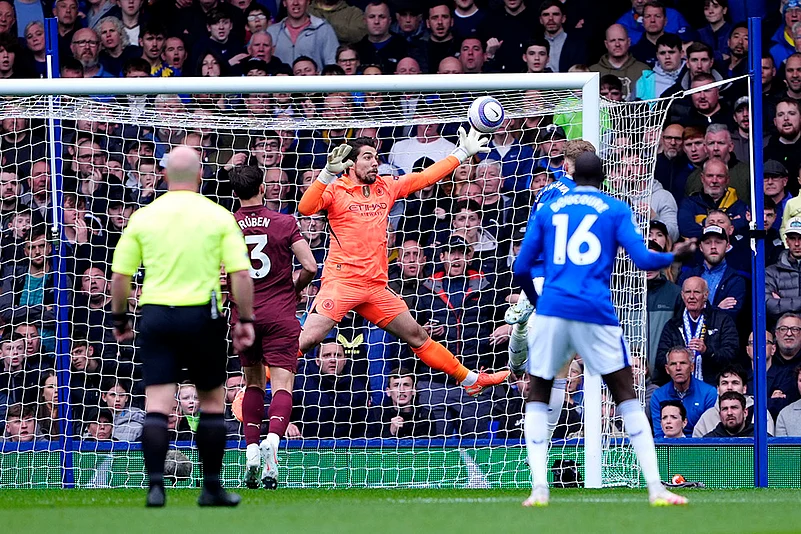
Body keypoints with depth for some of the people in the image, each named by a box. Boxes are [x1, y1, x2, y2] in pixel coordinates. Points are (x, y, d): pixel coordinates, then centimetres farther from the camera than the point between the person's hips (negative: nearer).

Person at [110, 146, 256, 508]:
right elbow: (240, 274, -6)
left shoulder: (143, 218, 3)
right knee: (212, 401, 13)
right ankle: (212, 486, 16)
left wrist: (120, 319, 17)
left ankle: (155, 484, -14)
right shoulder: (218, 217, -1)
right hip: (202, 316, -1)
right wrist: (246, 321, 3)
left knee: (157, 406, -1)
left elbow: (120, 275, 4)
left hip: (155, 315, 1)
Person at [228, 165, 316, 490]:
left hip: (244, 315, 2)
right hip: (280, 316, -2)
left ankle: (251, 451, 10)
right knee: (282, 384, -7)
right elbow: (310, 266, -7)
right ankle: (272, 441, -32)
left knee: (253, 383, 18)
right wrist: (296, 288, 13)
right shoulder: (285, 223, -3)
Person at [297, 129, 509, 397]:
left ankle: (470, 379, 24)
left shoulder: (386, 187, 15)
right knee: (307, 339, -20)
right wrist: (328, 174, -29)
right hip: (341, 281, -6)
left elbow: (425, 177, 24)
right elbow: (305, 208, -19)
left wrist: (462, 153, 26)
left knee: (417, 335, 15)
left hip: (376, 285, 6)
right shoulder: (336, 189, -2)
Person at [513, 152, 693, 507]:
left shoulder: (548, 210, 15)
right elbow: (642, 259, 0)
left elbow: (521, 269, 14)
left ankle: (538, 489, -2)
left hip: (551, 309, 1)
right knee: (625, 393, 6)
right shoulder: (615, 210, 9)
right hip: (596, 313, -1)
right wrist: (674, 255, 20)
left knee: (538, 394, 13)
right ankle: (655, 488, -3)